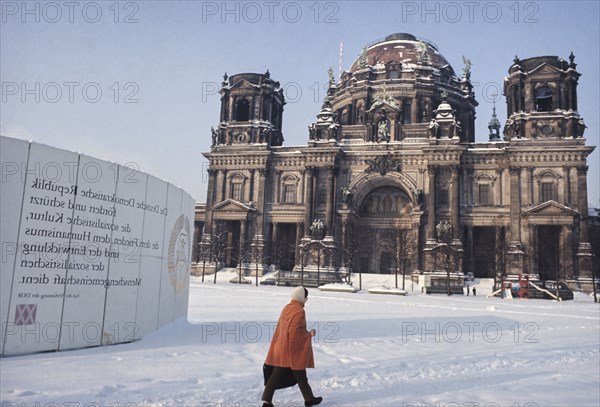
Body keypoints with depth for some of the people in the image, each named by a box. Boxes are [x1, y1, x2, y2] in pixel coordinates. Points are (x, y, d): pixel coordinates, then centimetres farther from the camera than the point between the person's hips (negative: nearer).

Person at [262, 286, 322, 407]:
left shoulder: (287, 308, 8)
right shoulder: (299, 311, -17)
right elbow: (294, 331, -22)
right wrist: (309, 334, -9)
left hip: (281, 348, 7)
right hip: (294, 349, -7)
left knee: (276, 375, 8)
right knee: (300, 375, 9)